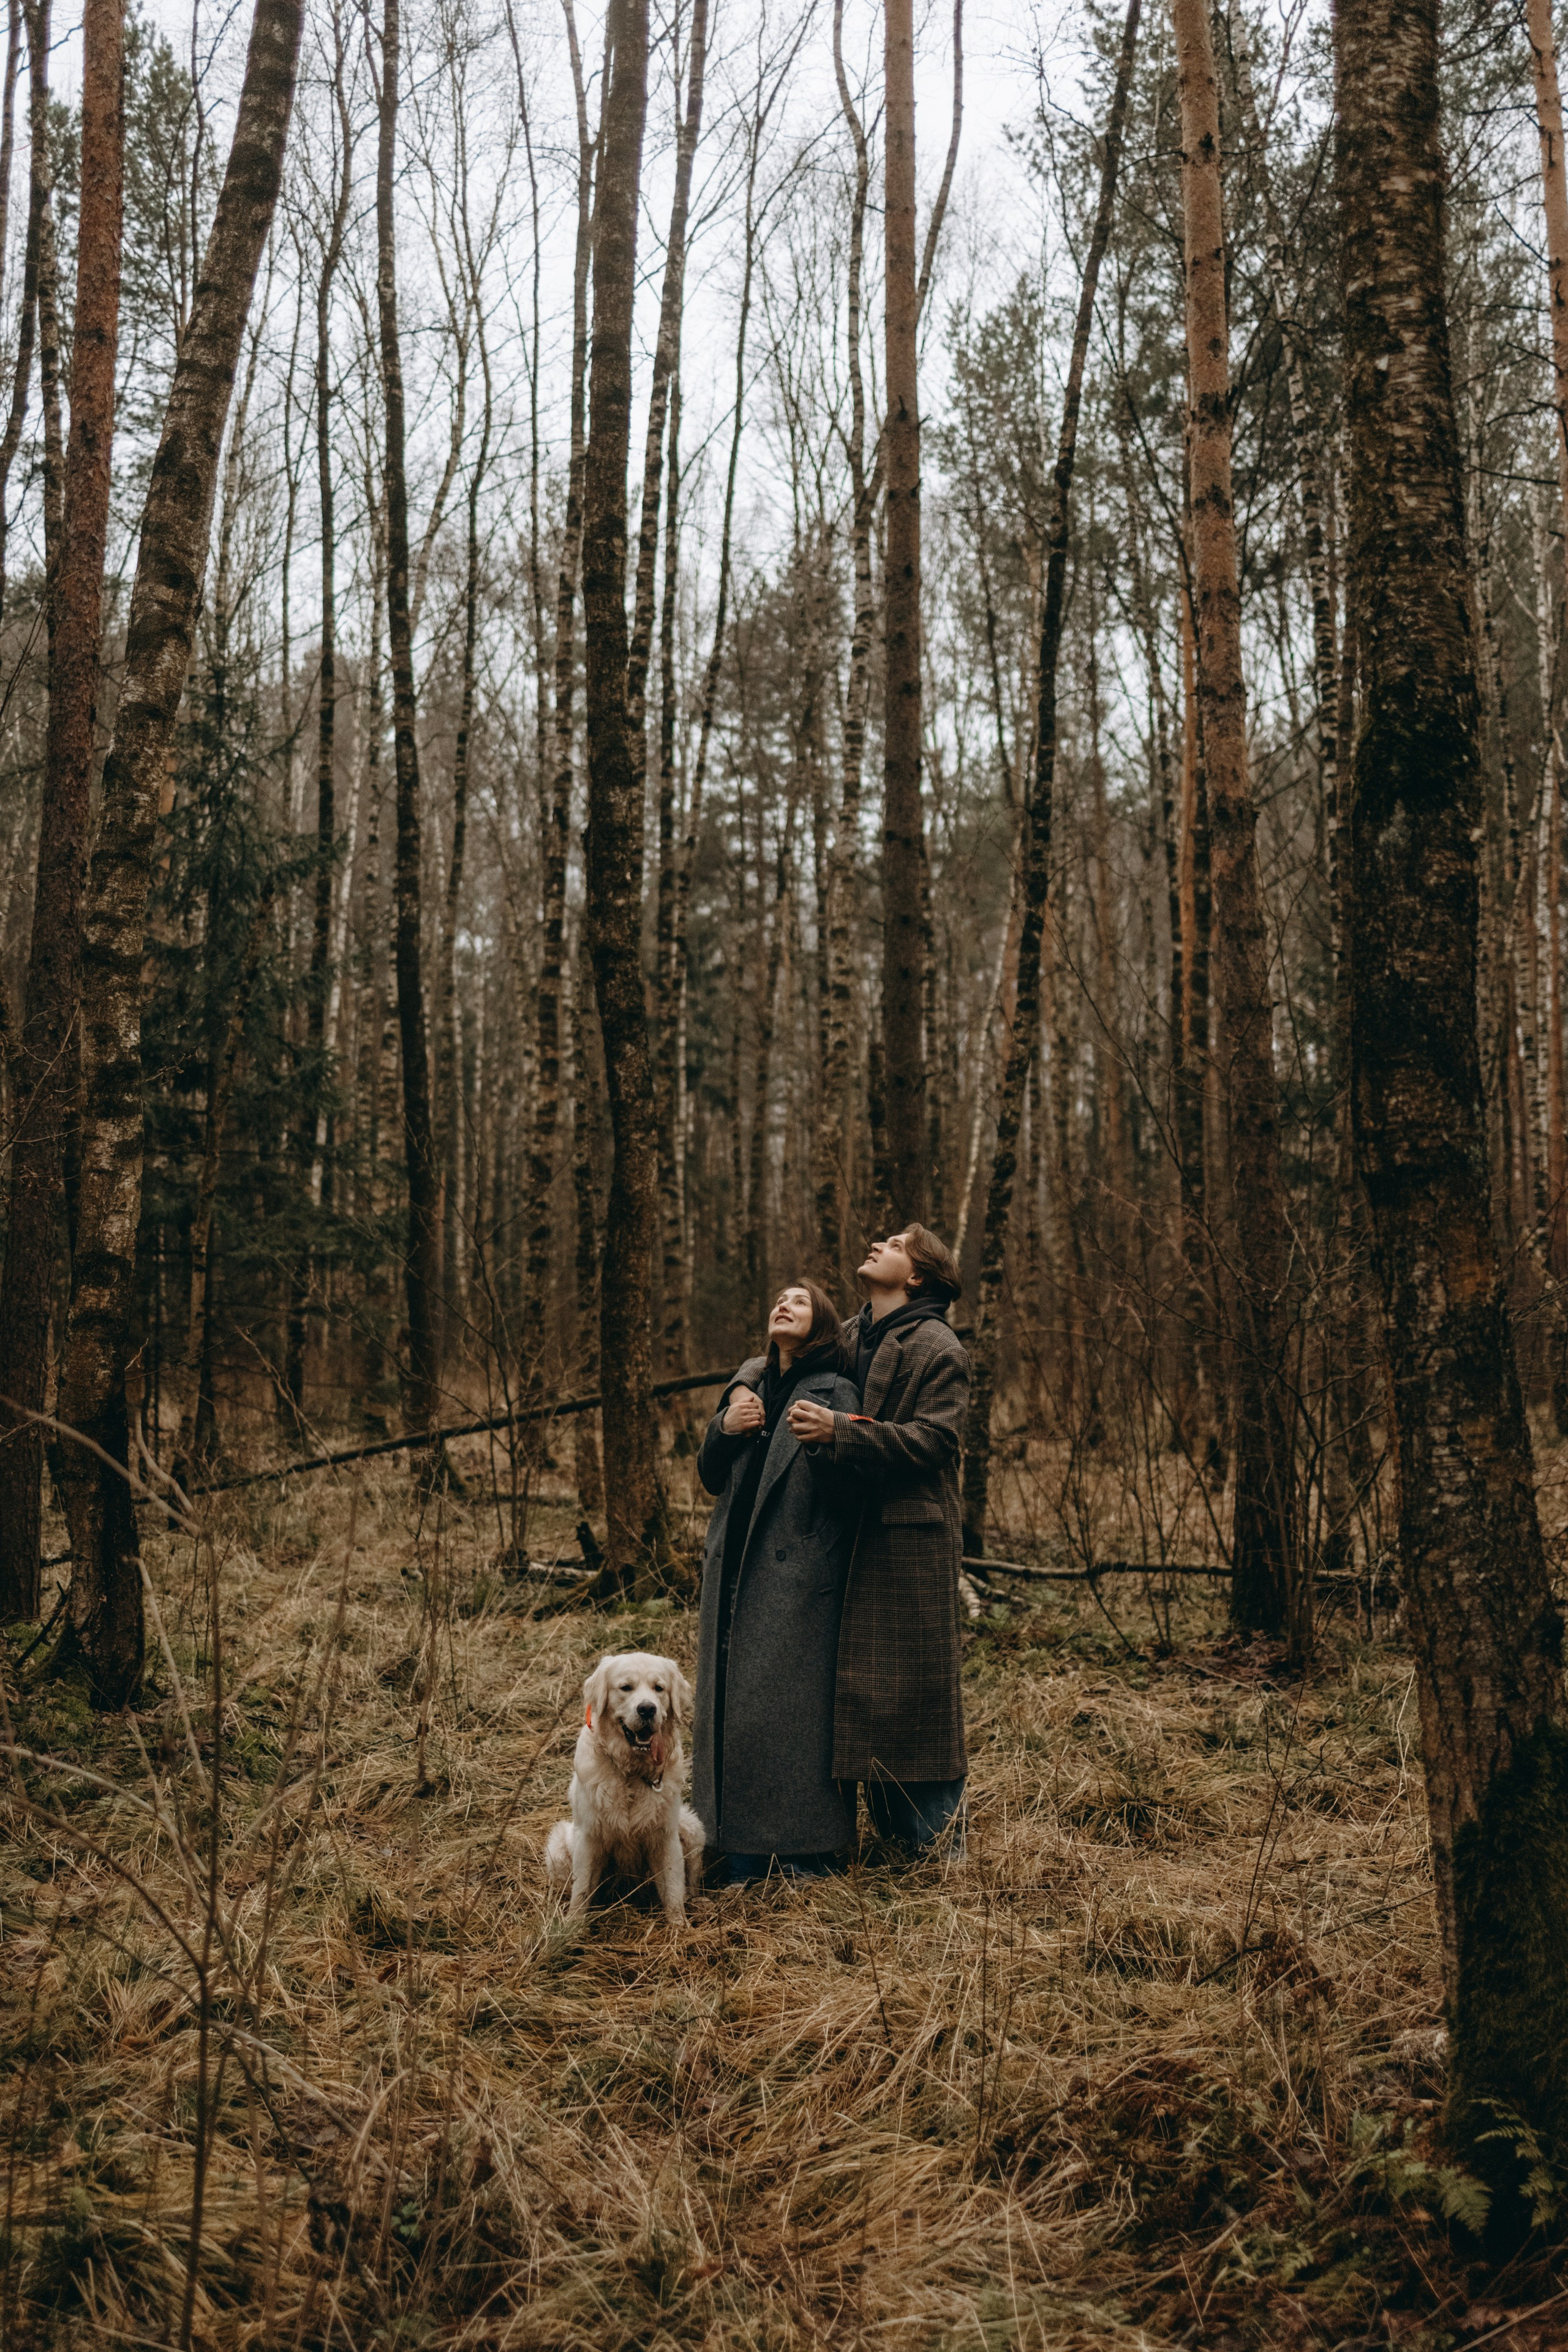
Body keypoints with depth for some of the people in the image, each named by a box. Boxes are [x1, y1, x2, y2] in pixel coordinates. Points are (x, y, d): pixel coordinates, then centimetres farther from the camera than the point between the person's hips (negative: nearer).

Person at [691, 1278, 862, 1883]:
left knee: (795, 1703, -4)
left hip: (800, 1575, -6)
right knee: (735, 1702, 6)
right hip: (737, 1571, 6)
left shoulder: (836, 1394, -4)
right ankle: (744, 1847, 16)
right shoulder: (750, 1386, 15)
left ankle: (806, 1847, 9)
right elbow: (711, 1479, 15)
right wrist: (724, 1429, -3)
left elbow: (848, 1485, -14)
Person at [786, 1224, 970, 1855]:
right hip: (854, 1536, 7)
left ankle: (937, 1840, 9)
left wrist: (839, 1431, -24)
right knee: (868, 1688, 11)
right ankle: (891, 1829, 23)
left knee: (917, 1684, -2)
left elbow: (932, 1440, -18)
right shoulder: (848, 1338, 14)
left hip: (911, 1540, -7)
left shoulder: (938, 1349, -7)